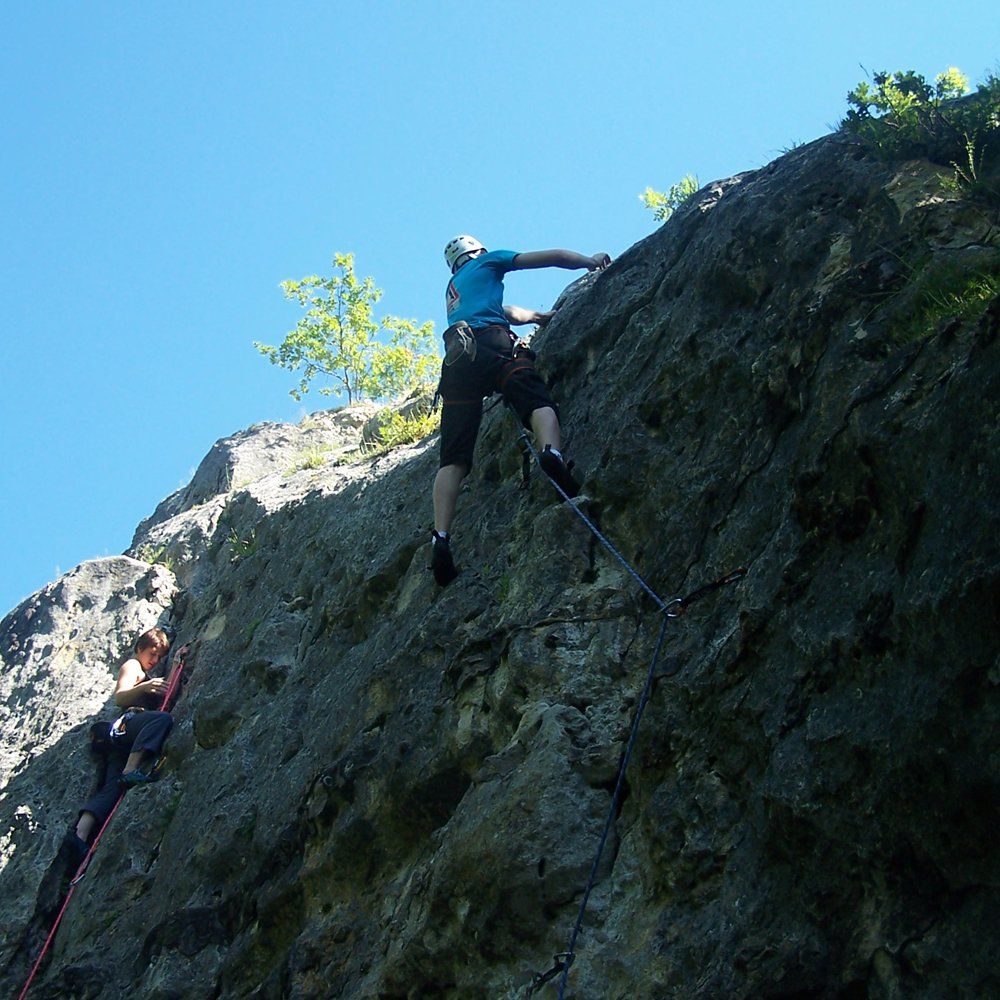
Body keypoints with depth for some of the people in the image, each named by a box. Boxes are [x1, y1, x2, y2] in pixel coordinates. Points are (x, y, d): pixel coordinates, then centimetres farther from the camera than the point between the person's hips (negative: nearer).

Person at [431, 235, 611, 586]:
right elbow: (551, 257, 24)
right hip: (491, 343, -4)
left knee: (453, 458, -6)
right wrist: (591, 261, 38)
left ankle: (441, 538, -22)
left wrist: (544, 316, 60)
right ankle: (552, 452, -53)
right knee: (537, 401, -19)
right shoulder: (488, 261, 27)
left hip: (456, 356, 4)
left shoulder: (453, 288, 42)